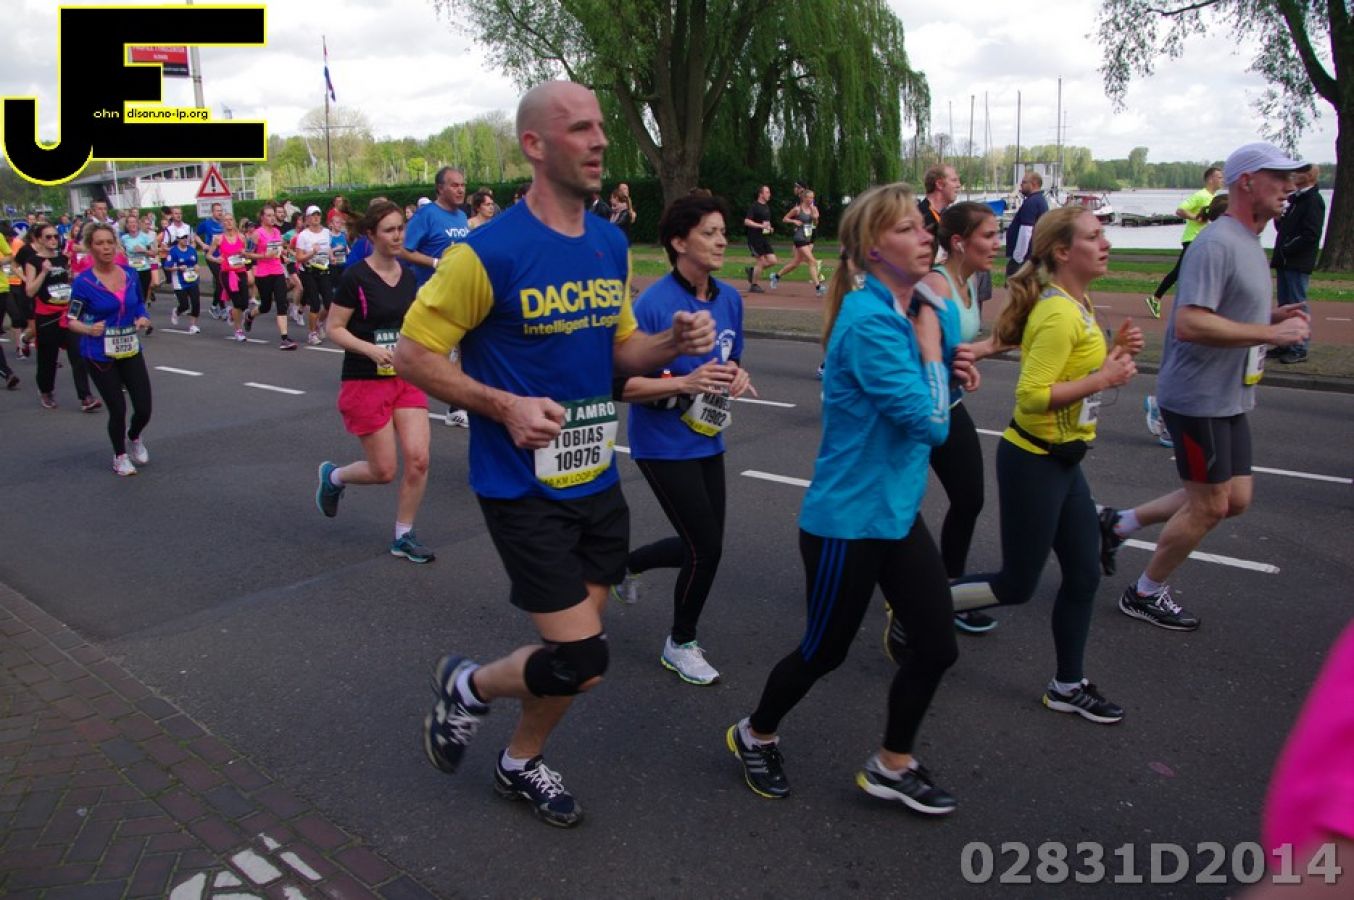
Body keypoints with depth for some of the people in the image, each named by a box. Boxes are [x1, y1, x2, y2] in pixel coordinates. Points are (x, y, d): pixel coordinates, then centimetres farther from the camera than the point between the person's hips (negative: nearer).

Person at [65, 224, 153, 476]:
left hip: (131, 351, 4)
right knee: (118, 409, 2)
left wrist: (143, 318, -7)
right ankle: (120, 456, 29)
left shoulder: (131, 275, 0)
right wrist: (89, 329, -29)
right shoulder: (83, 282, -12)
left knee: (144, 409, 1)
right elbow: (72, 320, -8)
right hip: (100, 356, -4)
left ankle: (134, 438, 37)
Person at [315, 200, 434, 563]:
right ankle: (333, 476, 33)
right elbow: (334, 329, -11)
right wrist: (371, 349, -24)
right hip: (366, 382, -5)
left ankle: (403, 537, 12)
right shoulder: (356, 277, -12)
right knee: (384, 471, 0)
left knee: (418, 459, -6)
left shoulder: (408, 276, 6)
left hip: (406, 379, 5)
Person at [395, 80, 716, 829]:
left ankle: (521, 764, 42)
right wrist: (505, 406, -22)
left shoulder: (612, 245, 5)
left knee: (573, 652, 15)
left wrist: (673, 342, -6)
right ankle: (468, 687, 24)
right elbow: (412, 353, -10)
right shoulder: (489, 253, -16)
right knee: (580, 660, -8)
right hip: (523, 488, -7)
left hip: (596, 481, 7)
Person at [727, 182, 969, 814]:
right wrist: (929, 345, -14)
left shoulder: (917, 310, 4)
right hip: (847, 519, -8)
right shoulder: (869, 322, -24)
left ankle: (892, 766, 31)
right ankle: (755, 736, 39)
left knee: (937, 642, 10)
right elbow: (931, 423, -24)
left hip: (896, 510, 8)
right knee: (825, 650, 11)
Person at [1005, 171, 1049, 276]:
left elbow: (1026, 231, -24)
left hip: (1024, 255, -10)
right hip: (1034, 253, 10)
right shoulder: (1041, 200, 17)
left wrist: (1017, 257, -23)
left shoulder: (1031, 202, -16)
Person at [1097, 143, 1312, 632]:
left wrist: (1273, 315, 6)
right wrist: (1271, 333, -24)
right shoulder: (1217, 243, -19)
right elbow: (1190, 323, -29)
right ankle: (1146, 594, 20)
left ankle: (1120, 522, 22)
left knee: (1235, 498, 13)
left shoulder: (1250, 243, 14)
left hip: (1229, 399, 10)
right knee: (1209, 506, 2)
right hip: (1198, 398, -10)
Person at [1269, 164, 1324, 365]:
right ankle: (1286, 345, 21)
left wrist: (1286, 250, -16)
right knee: (1285, 305, 13)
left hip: (1298, 264, -9)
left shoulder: (1313, 200, -11)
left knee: (1298, 305, -6)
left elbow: (1310, 235, -19)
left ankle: (1299, 349, -2)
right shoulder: (1296, 199, 17)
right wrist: (1279, 218, 1)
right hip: (1286, 262, 9)